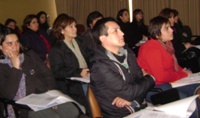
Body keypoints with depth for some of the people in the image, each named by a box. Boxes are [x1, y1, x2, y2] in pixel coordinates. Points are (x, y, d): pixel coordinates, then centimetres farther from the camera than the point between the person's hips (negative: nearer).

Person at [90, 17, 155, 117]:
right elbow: (129, 91, -16)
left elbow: (140, 78, 6)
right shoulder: (100, 67, -17)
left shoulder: (127, 53, 5)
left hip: (140, 106, 6)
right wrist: (150, 79, 0)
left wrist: (130, 98, -13)